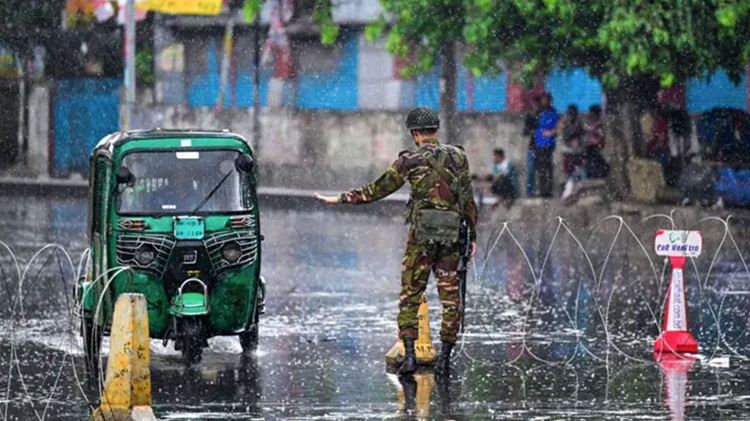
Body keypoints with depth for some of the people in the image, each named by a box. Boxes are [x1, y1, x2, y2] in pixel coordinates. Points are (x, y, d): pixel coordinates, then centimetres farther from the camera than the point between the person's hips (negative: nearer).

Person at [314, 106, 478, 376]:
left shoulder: (410, 161, -4)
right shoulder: (458, 157, 5)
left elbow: (377, 190, -1)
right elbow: (468, 199, 6)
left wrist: (341, 199, 7)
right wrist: (472, 235, 13)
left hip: (421, 234, -3)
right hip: (452, 235, 3)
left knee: (410, 295, 4)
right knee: (450, 295, 8)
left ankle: (409, 355, -4)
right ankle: (445, 357, 6)